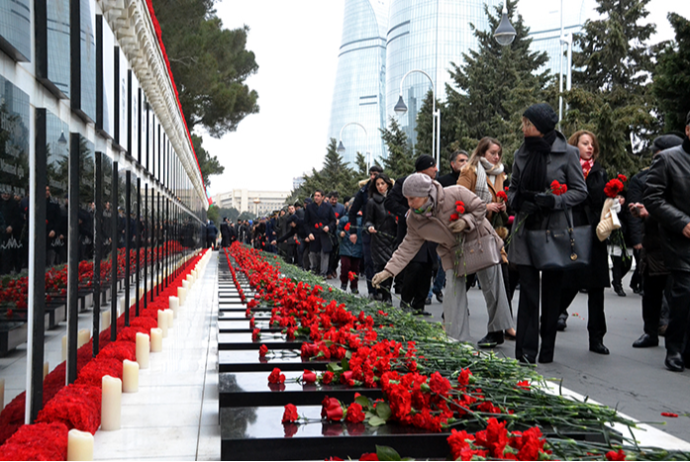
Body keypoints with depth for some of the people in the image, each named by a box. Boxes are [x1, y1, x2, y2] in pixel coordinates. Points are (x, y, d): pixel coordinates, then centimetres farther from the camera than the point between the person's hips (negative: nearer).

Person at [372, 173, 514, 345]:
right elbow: (407, 248, -12)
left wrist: (465, 221, -32)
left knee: (492, 287, 7)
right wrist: (388, 271, -20)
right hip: (453, 254, 2)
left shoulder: (456, 194, -27)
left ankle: (499, 329, 24)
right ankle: (455, 338, 1)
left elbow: (480, 207, -13)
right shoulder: (414, 220, -16)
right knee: (453, 291, -6)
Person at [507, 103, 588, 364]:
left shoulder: (567, 153, -3)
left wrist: (552, 201, -17)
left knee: (551, 292, 7)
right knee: (528, 291, -2)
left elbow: (580, 191, -2)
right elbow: (513, 189, 17)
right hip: (526, 229, 3)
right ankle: (526, 352, -1)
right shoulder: (521, 154, 9)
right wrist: (518, 201, -6)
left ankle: (547, 350, 18)